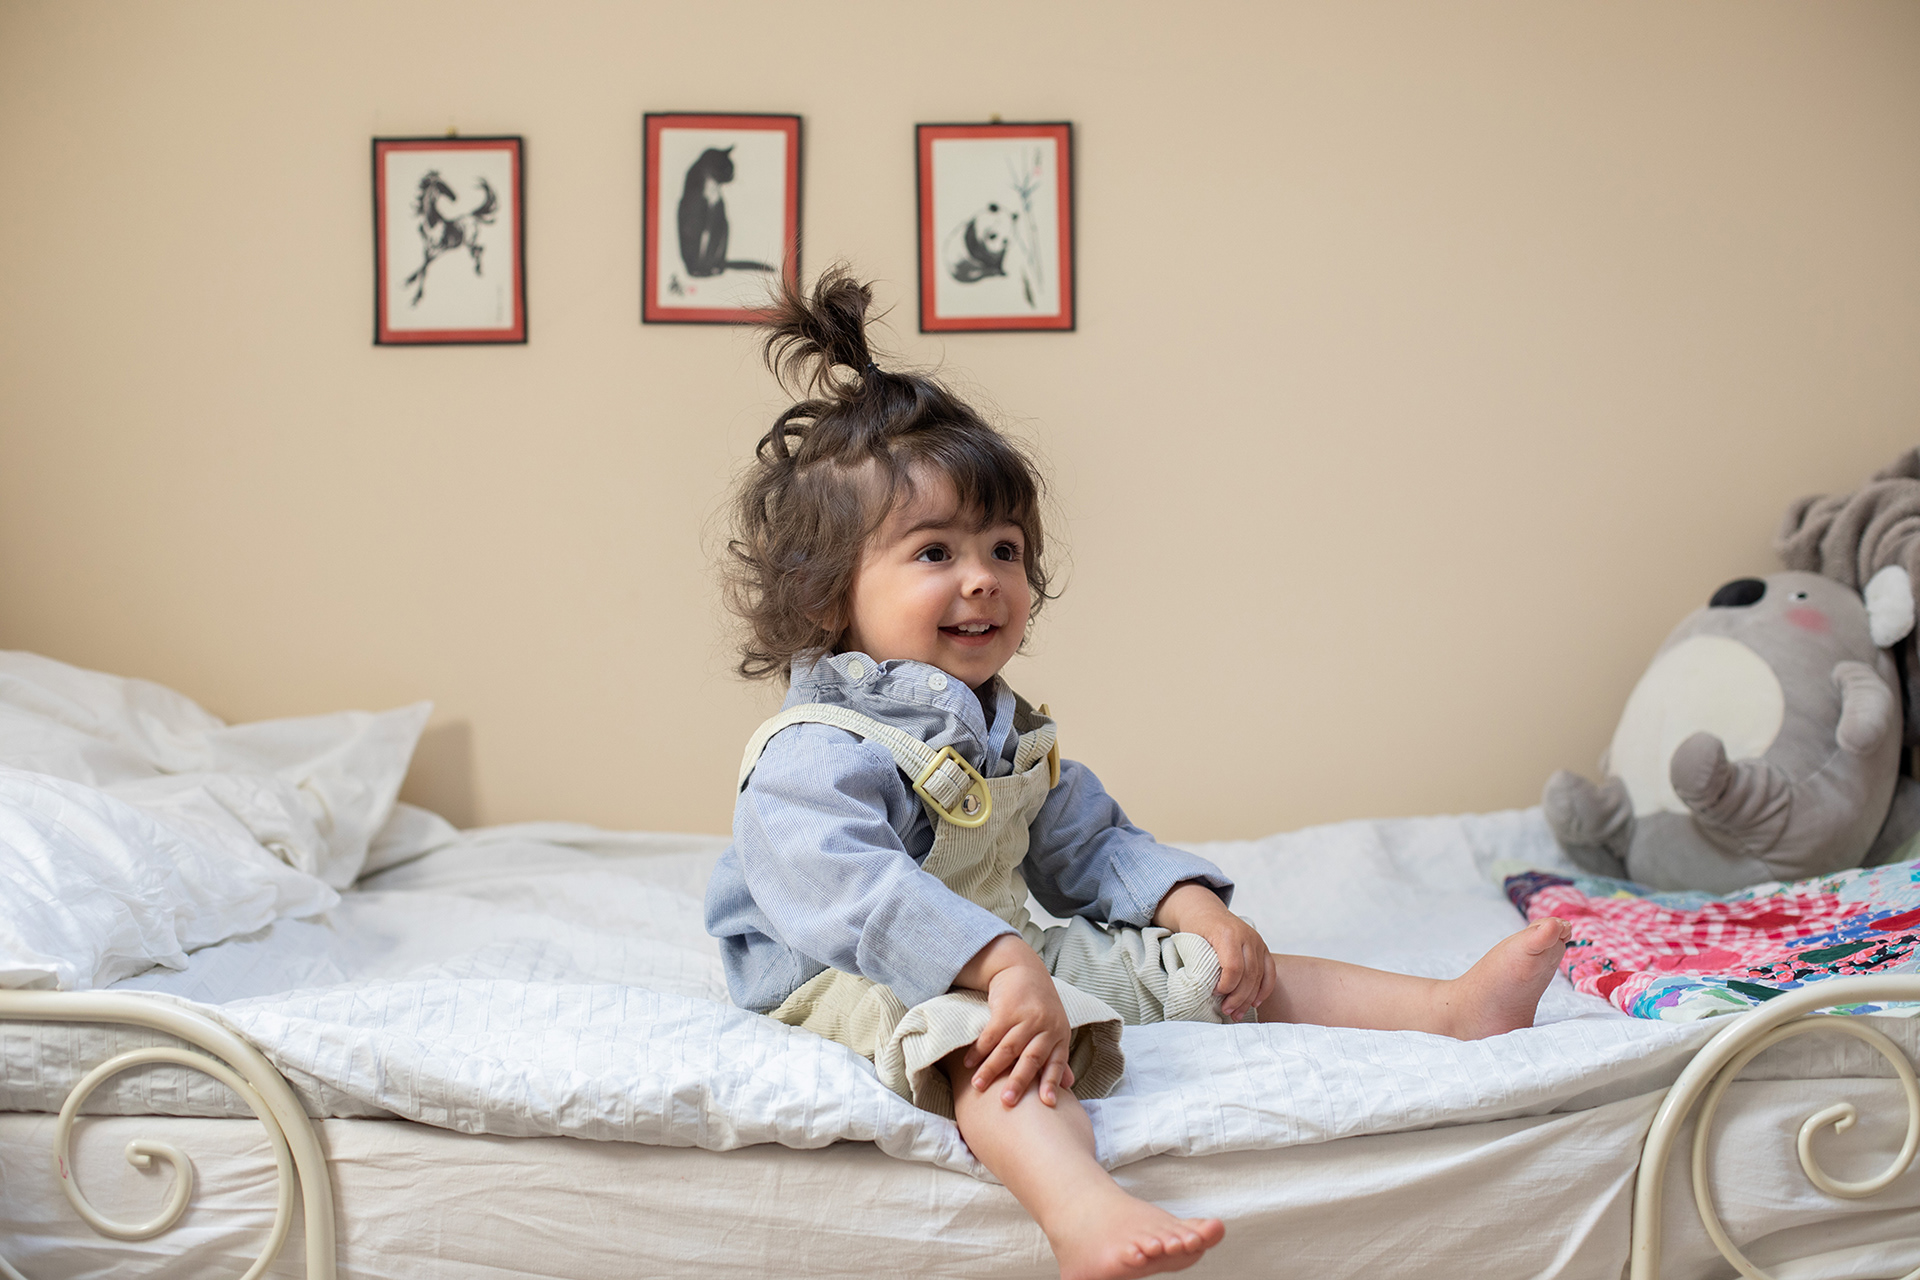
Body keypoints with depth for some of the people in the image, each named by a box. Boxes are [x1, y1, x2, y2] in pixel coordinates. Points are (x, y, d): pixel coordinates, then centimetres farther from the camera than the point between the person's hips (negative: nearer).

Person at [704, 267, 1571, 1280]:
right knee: (980, 1033, -42)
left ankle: (1451, 1007, 8)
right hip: (861, 982, -9)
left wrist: (1194, 906, 2)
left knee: (1206, 963, 5)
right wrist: (1001, 967, -46)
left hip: (1005, 955, 9)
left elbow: (1089, 847, 21)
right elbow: (852, 889, -34)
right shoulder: (815, 752, -19)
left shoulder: (1009, 735, 14)